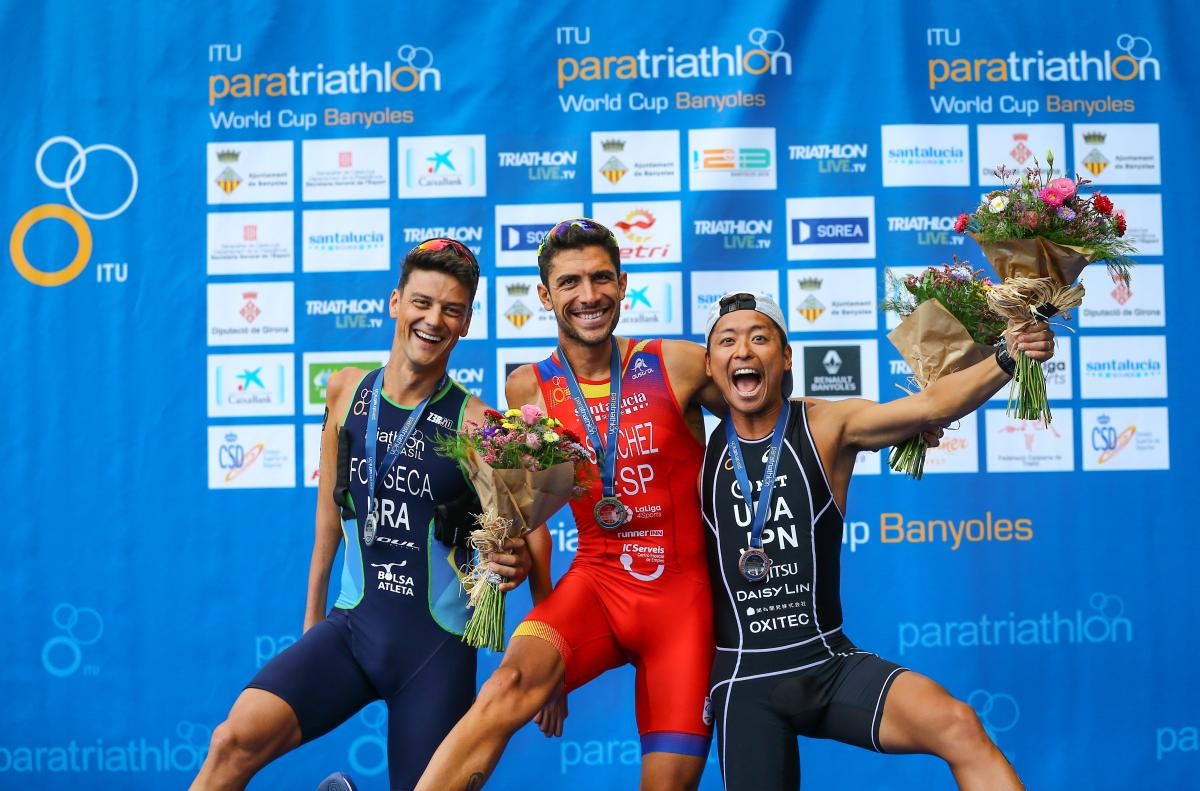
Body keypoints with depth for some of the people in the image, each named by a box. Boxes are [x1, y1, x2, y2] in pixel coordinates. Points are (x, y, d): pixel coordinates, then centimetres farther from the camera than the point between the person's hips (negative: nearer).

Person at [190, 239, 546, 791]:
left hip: (436, 647, -2)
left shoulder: (476, 424, -8)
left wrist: (521, 560, -22)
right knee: (234, 742, -19)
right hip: (351, 627, 2)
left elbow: (532, 528, 1)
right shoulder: (346, 389, 4)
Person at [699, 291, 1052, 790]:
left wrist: (1006, 358, -31)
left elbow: (930, 406, -19)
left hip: (833, 665, 0)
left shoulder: (827, 427, -3)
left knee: (958, 725, -24)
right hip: (746, 680, 1)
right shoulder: (702, 449, 0)